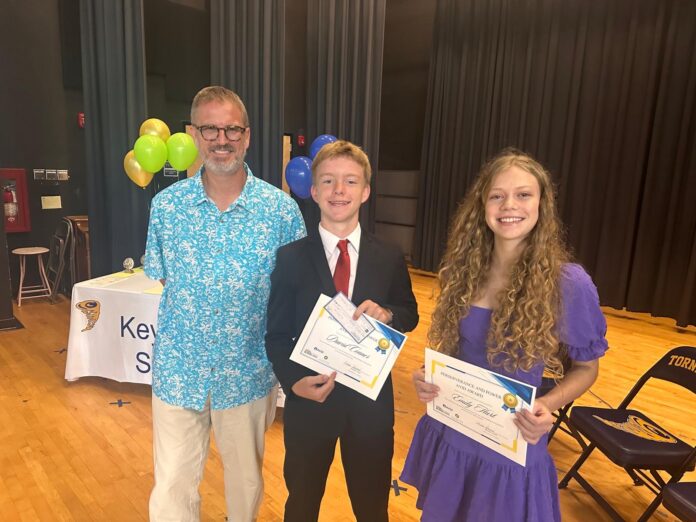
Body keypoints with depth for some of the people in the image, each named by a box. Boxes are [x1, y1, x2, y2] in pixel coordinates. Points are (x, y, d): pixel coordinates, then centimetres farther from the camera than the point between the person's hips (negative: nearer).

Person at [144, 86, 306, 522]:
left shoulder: (281, 208, -10)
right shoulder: (166, 205, -5)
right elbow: (159, 277, 7)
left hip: (249, 372, 0)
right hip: (178, 371, 1)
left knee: (246, 480, 22)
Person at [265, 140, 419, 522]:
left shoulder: (390, 259, -5)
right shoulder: (290, 258, -8)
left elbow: (410, 315, 5)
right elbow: (277, 334, -4)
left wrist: (388, 314, -17)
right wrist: (294, 381, -20)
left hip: (371, 400, 1)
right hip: (309, 398, 0)